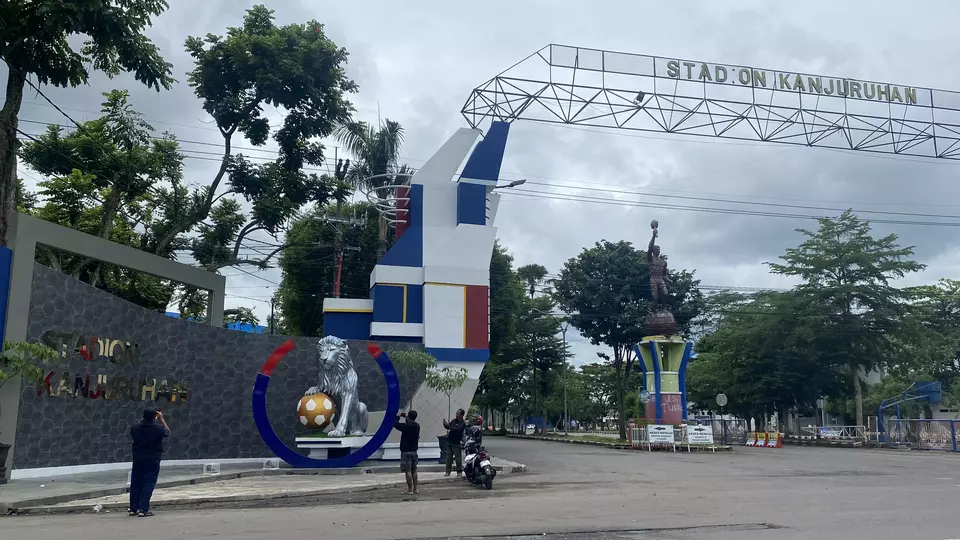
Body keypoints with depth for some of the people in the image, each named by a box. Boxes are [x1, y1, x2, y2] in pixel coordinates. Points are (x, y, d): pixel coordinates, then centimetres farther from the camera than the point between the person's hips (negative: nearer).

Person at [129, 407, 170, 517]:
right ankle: (144, 510, -3)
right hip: (153, 460, -3)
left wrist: (142, 419, 16)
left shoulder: (135, 427, -6)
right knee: (149, 484, 1)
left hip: (138, 459, 3)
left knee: (135, 483, 13)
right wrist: (162, 419, 7)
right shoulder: (158, 428, -15)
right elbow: (167, 433, 7)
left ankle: (133, 509, 19)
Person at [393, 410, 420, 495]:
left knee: (408, 471, -3)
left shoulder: (406, 426, -19)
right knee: (414, 471, 14)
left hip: (406, 451, -7)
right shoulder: (417, 426, 2)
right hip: (414, 451, 7)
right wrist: (406, 417, 24)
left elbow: (395, 424, -9)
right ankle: (415, 489, 15)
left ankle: (410, 490, -4)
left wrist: (398, 416, 6)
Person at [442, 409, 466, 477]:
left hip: (457, 443, -7)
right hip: (449, 442, 7)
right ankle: (448, 472, 13)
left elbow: (458, 429, -24)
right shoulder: (454, 420, 13)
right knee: (449, 457, 8)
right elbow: (448, 426, 16)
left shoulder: (463, 423, -8)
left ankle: (459, 472, 5)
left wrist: (450, 428, -28)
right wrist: (445, 424, -4)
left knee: (458, 458, -2)